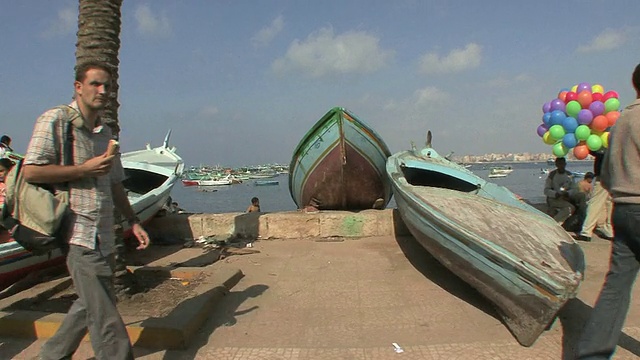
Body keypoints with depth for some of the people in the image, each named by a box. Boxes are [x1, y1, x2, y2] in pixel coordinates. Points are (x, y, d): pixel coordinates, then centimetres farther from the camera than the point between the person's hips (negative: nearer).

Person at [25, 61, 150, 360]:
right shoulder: (55, 120, -5)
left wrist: (133, 221, 15)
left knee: (91, 304, 18)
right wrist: (84, 169, -15)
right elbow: (31, 171, -14)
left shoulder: (106, 133, 17)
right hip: (78, 234, -8)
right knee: (103, 312, -5)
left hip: (104, 235, 8)